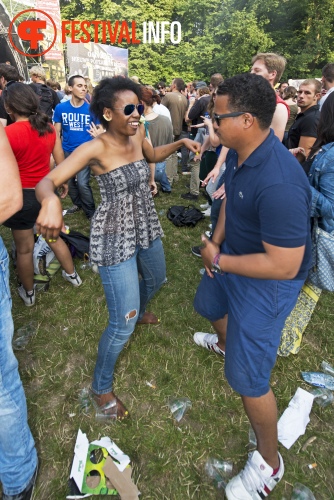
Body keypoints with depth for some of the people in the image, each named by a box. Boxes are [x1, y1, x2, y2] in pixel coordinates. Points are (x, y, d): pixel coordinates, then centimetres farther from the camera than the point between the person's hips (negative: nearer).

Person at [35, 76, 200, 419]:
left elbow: (154, 156, 21)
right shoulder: (94, 149, -20)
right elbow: (46, 181, -29)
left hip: (146, 229, 8)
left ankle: (139, 312, 66)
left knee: (156, 280, 30)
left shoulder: (136, 135, -1)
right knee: (123, 323, -6)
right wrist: (51, 201, -54)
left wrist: (180, 143, 4)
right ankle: (101, 387, 21)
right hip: (115, 238, -7)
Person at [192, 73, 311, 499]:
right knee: (209, 305, 34)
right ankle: (225, 343, 71)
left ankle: (268, 463, 29)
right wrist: (216, 241, 1)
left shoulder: (279, 183, -36)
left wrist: (218, 260, -22)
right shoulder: (236, 153, -7)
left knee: (247, 378, -1)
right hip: (231, 256, 9)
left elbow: (284, 266, -34)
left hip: (268, 280, -9)